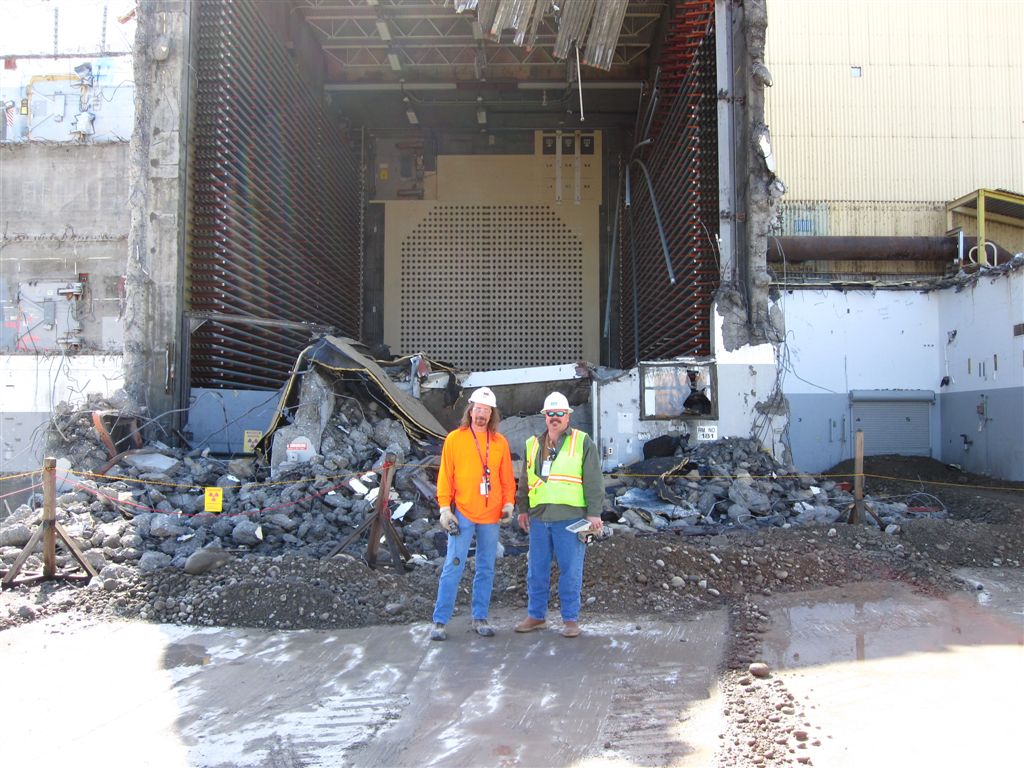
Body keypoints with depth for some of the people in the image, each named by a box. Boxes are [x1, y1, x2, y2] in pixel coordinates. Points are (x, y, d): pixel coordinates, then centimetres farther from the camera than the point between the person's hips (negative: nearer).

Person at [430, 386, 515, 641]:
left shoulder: (500, 442, 8)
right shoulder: (454, 439, 0)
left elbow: (507, 478, 11)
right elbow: (445, 476, 0)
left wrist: (508, 503, -1)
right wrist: (444, 507, -6)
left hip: (491, 515, 3)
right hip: (462, 514, -3)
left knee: (486, 568, 9)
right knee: (453, 567, -4)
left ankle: (480, 617, 20)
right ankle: (440, 621, 3)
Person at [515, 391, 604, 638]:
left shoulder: (582, 442, 1)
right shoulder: (532, 444, 14)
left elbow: (594, 481, -2)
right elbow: (525, 480, 22)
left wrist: (594, 513, -7)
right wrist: (522, 509, 18)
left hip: (570, 518, -4)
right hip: (539, 517, 4)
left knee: (570, 570, 1)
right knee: (537, 569, 10)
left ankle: (570, 618, 12)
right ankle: (536, 615, 22)